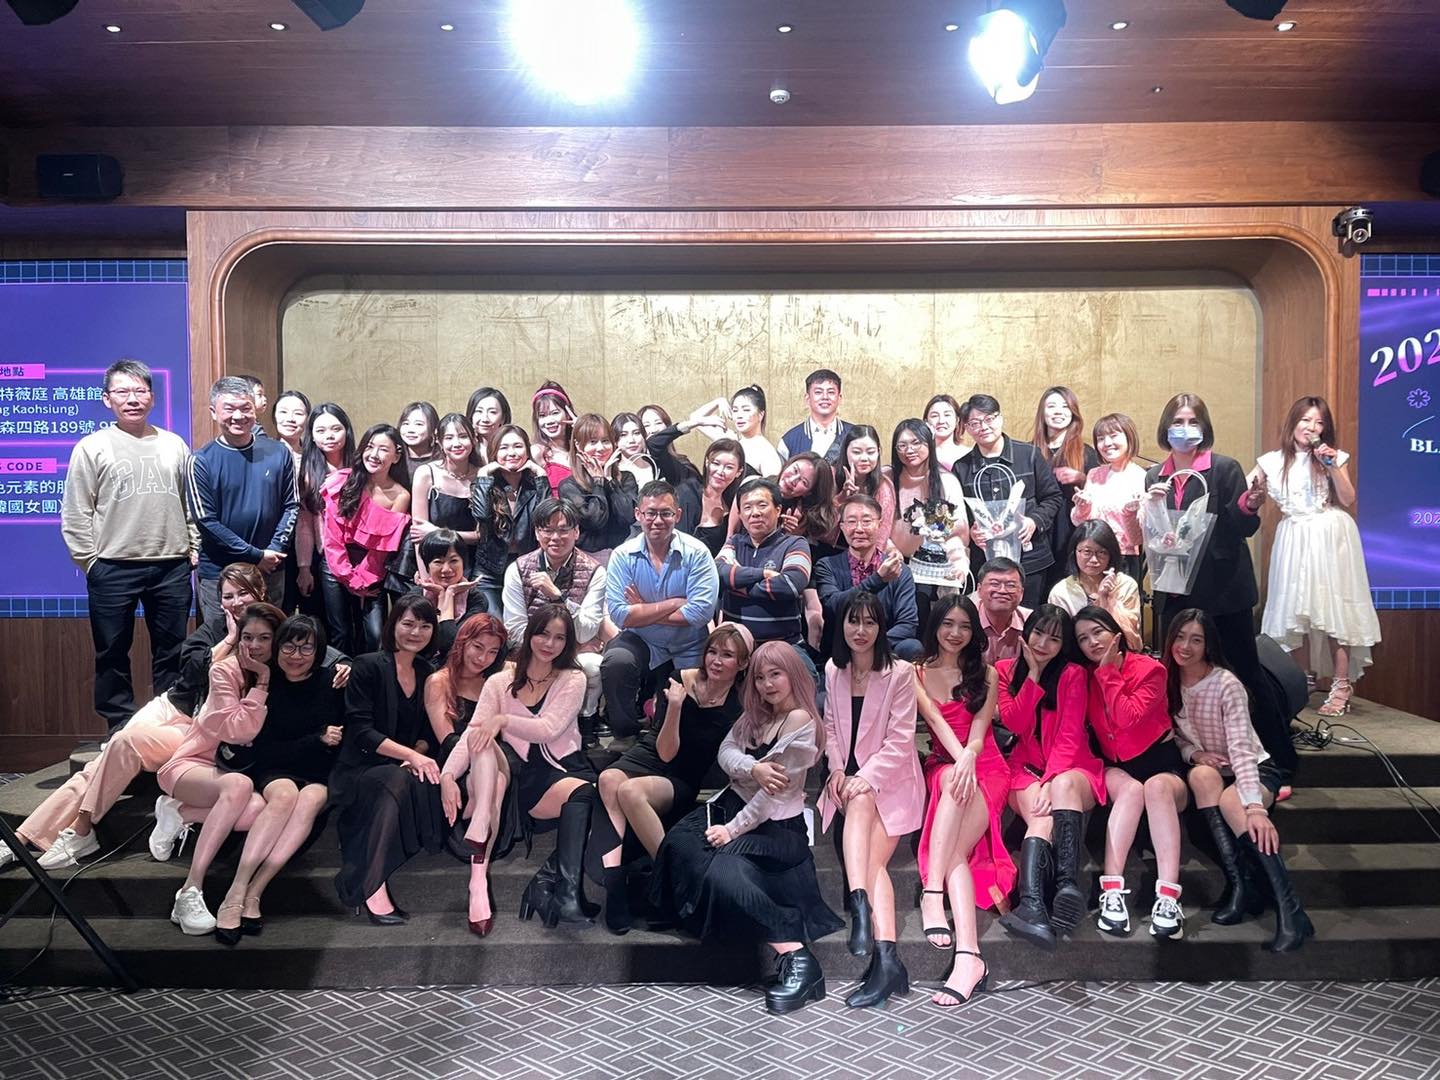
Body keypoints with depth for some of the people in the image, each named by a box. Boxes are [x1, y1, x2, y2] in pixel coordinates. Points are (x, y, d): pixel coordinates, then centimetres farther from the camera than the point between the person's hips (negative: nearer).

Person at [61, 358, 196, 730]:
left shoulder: (174, 445, 9)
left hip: (172, 567, 3)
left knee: (172, 653, 10)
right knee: (113, 655, 6)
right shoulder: (92, 447, -1)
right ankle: (121, 731, 16)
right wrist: (90, 560, -5)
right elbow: (75, 514, -1)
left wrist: (193, 546, 6)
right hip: (113, 570, -2)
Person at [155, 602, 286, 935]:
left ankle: (179, 813, -7)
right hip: (193, 764, -4)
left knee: (257, 810, -32)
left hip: (239, 768, 4)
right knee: (239, 785, -39)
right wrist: (261, 681, -20)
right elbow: (239, 731, -20)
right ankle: (191, 891, -39)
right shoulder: (224, 670, -11)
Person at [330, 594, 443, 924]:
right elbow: (360, 731, -13)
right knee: (397, 780, -36)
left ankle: (365, 882, -21)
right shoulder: (367, 667, -5)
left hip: (404, 769, 5)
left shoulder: (428, 673, 12)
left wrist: (419, 754, -10)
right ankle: (372, 887, -33)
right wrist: (410, 755, -22)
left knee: (428, 782, -29)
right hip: (360, 770, -5)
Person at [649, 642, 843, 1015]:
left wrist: (733, 829, -15)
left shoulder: (800, 720, -11)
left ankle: (797, 957, -30)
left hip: (775, 825, -8)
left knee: (723, 872, -32)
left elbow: (774, 791, -15)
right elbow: (726, 751, 1)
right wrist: (754, 767, -20)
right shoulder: (755, 714, 15)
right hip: (732, 804, 8)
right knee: (679, 843, -19)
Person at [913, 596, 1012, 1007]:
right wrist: (960, 759, -25)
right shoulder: (917, 673, 10)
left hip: (985, 769, 1)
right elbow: (936, 721, -6)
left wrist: (969, 758, -24)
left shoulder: (986, 674, 13)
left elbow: (979, 728, -2)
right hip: (941, 767, 0)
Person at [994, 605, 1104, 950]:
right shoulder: (1005, 670, 8)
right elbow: (1014, 723, -5)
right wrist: (1033, 674, -8)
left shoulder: (1073, 674, 1)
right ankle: (1031, 905, -57)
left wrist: (1051, 782, -21)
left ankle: (1069, 885, -55)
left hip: (1071, 767, 0)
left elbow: (1070, 736, -8)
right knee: (1042, 818, -32)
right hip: (1027, 768, 0)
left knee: (1063, 785, -38)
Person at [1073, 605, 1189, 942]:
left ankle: (1168, 898, -45)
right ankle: (1112, 892, -43)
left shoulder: (1150, 669, -8)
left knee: (1157, 787, -36)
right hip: (1116, 768, 2)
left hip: (1161, 765, -2)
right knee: (1131, 789, -33)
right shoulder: (1085, 677, 3)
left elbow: (1128, 717, -22)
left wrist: (1107, 673, -15)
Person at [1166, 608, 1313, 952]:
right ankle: (1238, 884, -35)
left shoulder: (1226, 685, -19)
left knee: (1231, 803, -38)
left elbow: (1241, 747, -30)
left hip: (1254, 770, -4)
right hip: (1211, 769, 4)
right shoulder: (1169, 681, -3)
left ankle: (1291, 912, -41)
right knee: (1202, 775, -34)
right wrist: (1193, 753, -17)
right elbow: (1175, 734, 7)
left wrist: (1254, 806, -41)